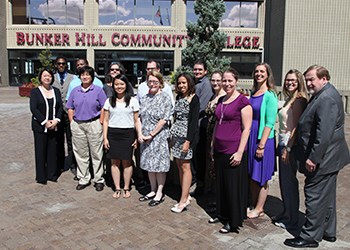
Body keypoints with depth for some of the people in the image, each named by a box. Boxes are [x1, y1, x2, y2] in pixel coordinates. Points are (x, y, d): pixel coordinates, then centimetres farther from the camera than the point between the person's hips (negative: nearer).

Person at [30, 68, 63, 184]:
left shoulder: (56, 91, 11)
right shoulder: (35, 91, 0)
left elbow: (60, 107, 7)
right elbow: (33, 109, -9)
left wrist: (56, 120, -9)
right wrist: (45, 122, -15)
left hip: (54, 126, 3)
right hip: (39, 126, -3)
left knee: (53, 150, 6)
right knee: (40, 151, 1)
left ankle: (52, 174, 18)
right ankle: (41, 177, 12)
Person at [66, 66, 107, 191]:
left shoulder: (98, 90, 1)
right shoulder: (75, 90, 11)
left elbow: (104, 108, -1)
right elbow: (70, 108, 13)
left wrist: (100, 123, -8)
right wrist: (72, 122, 3)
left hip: (94, 124, -3)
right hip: (77, 125, 3)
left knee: (97, 153, 1)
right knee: (80, 153, 9)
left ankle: (98, 180, 12)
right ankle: (83, 179, 21)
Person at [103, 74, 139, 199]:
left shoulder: (133, 101, 5)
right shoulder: (109, 101, 10)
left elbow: (136, 121, 4)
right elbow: (106, 121, 10)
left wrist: (137, 137, -2)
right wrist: (105, 137, 3)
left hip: (127, 134, -2)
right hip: (112, 134, 2)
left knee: (126, 162, 1)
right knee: (115, 162, 4)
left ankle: (126, 188, 15)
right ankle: (117, 188, 14)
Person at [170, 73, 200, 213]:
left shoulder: (193, 99, -9)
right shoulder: (179, 97, 14)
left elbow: (194, 121, -14)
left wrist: (188, 141, -19)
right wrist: (173, 136, 18)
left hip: (186, 135, -8)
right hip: (177, 135, 8)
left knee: (185, 166, -5)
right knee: (179, 166, 9)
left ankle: (184, 200, 1)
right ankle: (186, 196, 18)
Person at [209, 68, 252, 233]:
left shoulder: (243, 101, -10)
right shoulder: (221, 100, 12)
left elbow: (246, 129, -13)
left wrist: (240, 152, -17)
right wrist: (213, 145, 17)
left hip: (233, 152, -7)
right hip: (219, 150, 7)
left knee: (233, 186, 3)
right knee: (220, 183, 16)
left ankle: (233, 221, 17)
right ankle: (222, 214, 33)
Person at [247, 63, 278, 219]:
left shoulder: (270, 95, -12)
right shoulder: (253, 93, 10)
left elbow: (269, 123, -16)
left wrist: (261, 145, -18)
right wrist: (247, 139, 11)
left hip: (263, 138, -7)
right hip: (250, 136, 7)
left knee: (261, 177, 5)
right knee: (252, 175, 15)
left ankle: (259, 209, 19)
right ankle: (253, 205, 29)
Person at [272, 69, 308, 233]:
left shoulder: (298, 100, -14)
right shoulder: (289, 99, 14)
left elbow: (297, 127, -19)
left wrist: (288, 148, -20)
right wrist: (281, 146, 14)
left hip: (290, 145, -9)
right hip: (283, 143, 9)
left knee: (289, 183, 1)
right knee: (284, 181, 16)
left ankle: (292, 221, 14)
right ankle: (286, 214, 30)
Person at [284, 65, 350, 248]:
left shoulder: (326, 98, -21)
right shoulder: (322, 95, 14)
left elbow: (325, 133, -28)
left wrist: (313, 158, -24)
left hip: (322, 159, -11)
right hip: (327, 158, 11)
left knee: (315, 197, -2)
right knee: (326, 196, 19)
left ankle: (310, 237, 10)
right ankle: (328, 232, 33)